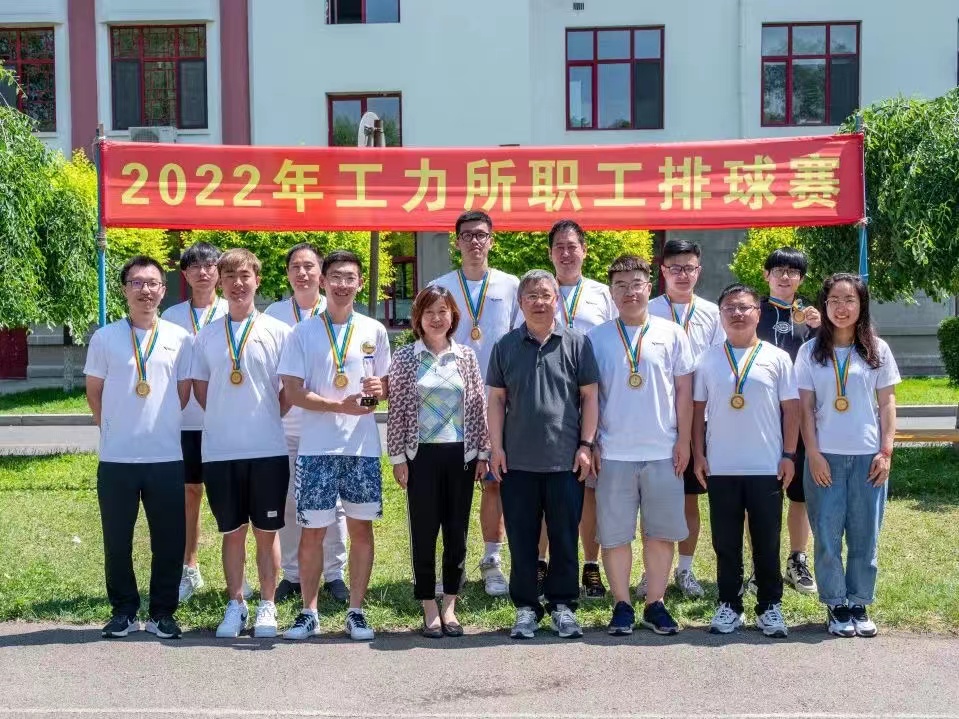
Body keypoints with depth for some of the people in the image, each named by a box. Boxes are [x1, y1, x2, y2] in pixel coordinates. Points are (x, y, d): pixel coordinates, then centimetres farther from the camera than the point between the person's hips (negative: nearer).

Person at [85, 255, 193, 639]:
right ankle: (123, 611, 22)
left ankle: (162, 612, 19)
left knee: (169, 540, 5)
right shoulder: (104, 338, 2)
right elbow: (94, 394, 9)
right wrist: (118, 427, 8)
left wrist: (158, 424, 10)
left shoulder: (179, 338, 4)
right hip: (116, 458, 0)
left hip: (167, 457, 1)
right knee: (117, 540, 7)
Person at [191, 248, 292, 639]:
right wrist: (227, 416, 6)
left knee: (266, 531, 7)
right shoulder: (206, 335, 7)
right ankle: (235, 605, 23)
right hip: (219, 450, 2)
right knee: (232, 532, 11)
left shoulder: (277, 331, -1)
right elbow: (200, 387, 14)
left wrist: (265, 416, -1)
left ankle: (267, 606, 18)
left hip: (268, 448, -2)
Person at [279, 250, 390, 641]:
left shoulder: (374, 331, 8)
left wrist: (380, 388, -10)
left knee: (361, 526, 6)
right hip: (316, 447, -2)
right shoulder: (303, 333, 1)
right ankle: (309, 612, 16)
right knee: (312, 531, 3)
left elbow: (388, 385, 14)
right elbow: (293, 391, -4)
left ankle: (356, 611, 16)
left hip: (363, 446, 2)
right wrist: (341, 406, -17)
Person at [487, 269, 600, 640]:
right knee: (521, 538, 7)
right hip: (517, 460, 1)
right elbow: (496, 399, 7)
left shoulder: (576, 343, 3)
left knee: (565, 537, 7)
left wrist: (586, 445, -2)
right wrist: (496, 447, 1)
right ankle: (526, 607, 18)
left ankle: (562, 605, 20)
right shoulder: (506, 345, 7)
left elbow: (590, 396, 3)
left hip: (566, 459, -1)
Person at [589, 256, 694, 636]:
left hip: (663, 451, 1)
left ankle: (655, 603, 19)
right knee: (614, 533, 4)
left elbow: (684, 391, 5)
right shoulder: (597, 338, 3)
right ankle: (622, 605, 16)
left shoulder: (671, 334, 3)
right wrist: (590, 443, 0)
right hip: (613, 452, 0)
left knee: (661, 532, 7)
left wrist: (683, 441, 1)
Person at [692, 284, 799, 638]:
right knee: (726, 543, 8)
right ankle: (729, 605, 19)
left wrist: (789, 455, -3)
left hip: (767, 467, -1)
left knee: (767, 542, 7)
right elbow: (698, 409, 8)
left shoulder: (777, 358, 1)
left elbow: (791, 409, 3)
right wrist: (698, 454, 2)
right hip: (720, 468, 1)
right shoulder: (708, 360, 5)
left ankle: (770, 606, 18)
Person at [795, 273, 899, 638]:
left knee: (865, 535, 6)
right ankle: (836, 606, 14)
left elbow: (887, 404, 5)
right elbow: (806, 407, 1)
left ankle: (860, 604, 18)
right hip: (825, 456, 0)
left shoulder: (877, 350, 4)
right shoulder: (810, 352, 2)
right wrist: (813, 453, -6)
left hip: (868, 456, 1)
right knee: (827, 535, 3)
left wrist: (886, 451, -2)